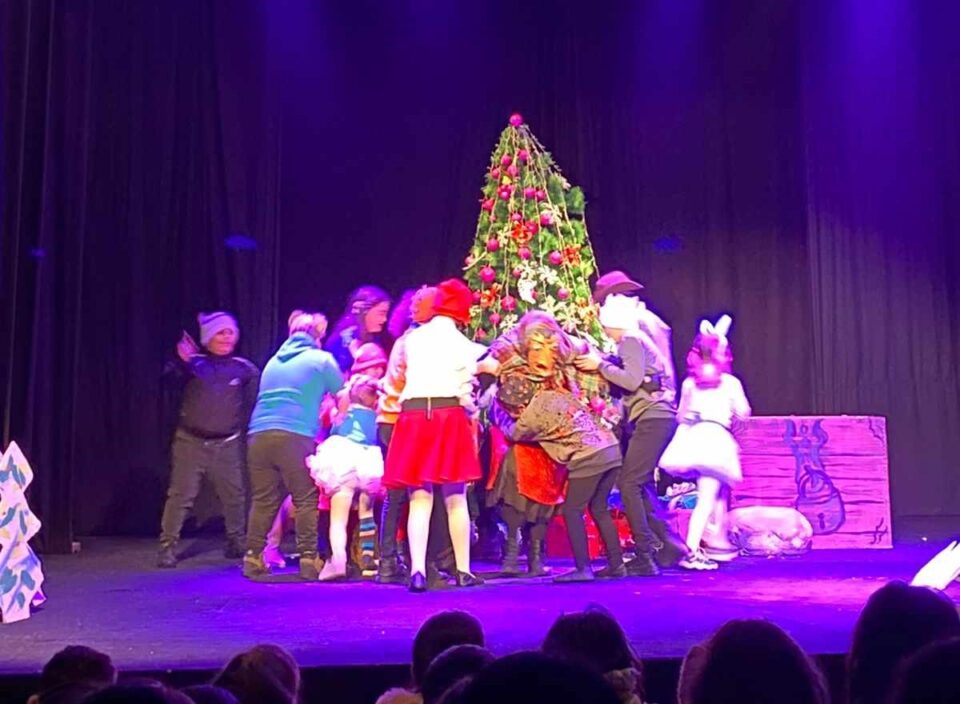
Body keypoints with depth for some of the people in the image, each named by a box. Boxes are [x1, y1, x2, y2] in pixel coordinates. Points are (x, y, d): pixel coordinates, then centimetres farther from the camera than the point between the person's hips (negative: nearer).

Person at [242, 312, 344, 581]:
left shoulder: (274, 361, 25)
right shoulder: (322, 360, 10)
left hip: (259, 435, 5)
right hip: (295, 436, -5)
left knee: (263, 500, 9)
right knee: (306, 500, 3)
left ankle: (253, 557, 7)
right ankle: (309, 559, 1)